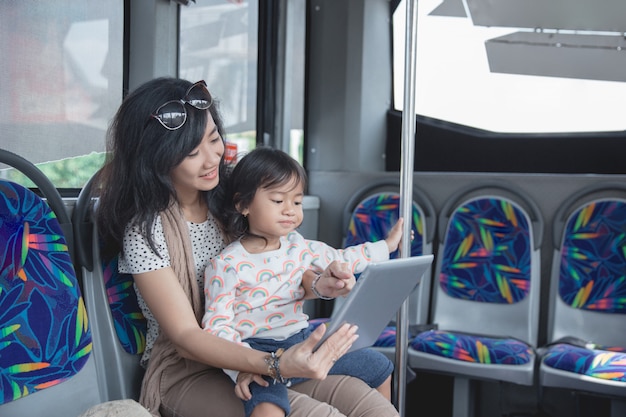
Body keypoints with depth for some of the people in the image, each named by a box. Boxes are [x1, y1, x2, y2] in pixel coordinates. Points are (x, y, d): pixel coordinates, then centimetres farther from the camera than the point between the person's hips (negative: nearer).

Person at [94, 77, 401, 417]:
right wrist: (276, 366, -32)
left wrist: (316, 284, -13)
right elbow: (185, 337, -17)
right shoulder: (146, 228, -14)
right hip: (188, 373, -5)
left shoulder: (226, 197, 2)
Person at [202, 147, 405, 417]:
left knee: (379, 366, 14)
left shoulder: (299, 247, 7)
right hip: (258, 352, -7)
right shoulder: (226, 266, -12)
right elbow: (217, 326, -14)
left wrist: (386, 246, 23)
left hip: (303, 342, 7)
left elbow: (341, 260, 22)